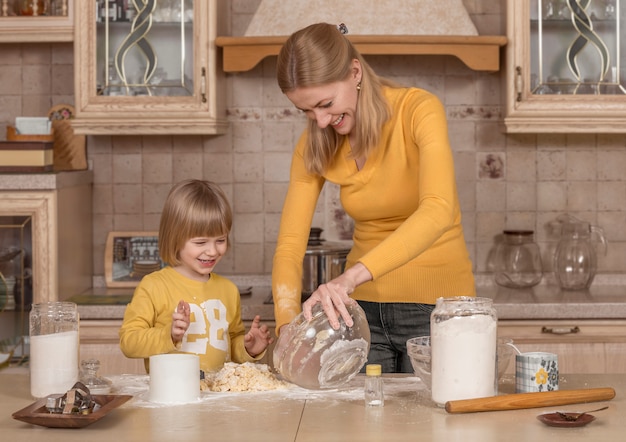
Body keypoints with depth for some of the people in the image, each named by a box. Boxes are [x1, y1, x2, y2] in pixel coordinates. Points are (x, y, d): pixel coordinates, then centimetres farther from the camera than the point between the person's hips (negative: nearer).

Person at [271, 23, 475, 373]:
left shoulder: (418, 110, -18)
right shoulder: (315, 145, -3)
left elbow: (439, 210, -34)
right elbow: (290, 242, -7)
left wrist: (352, 275, -44)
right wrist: (287, 321, -25)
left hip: (435, 304, -4)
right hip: (363, 304, 4)